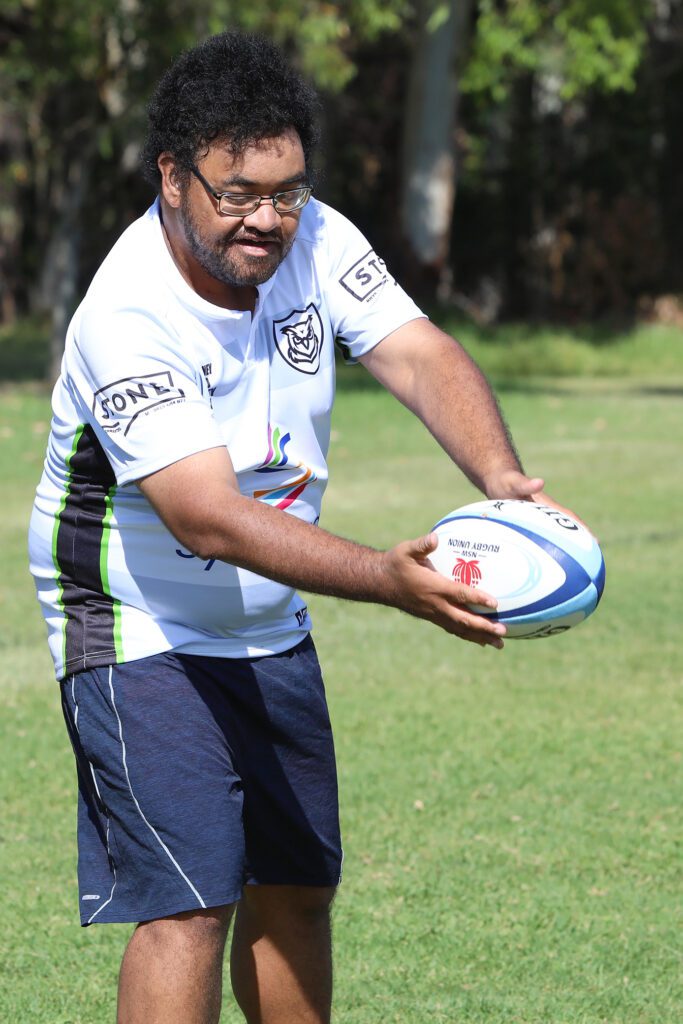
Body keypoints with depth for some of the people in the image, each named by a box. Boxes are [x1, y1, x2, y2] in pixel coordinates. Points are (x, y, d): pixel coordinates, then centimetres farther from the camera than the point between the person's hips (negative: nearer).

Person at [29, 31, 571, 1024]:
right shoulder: (127, 316, -29)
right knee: (190, 905, -16)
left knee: (297, 891, 13)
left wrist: (498, 474, -38)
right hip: (143, 635, -7)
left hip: (271, 633, 7)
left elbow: (419, 355, -17)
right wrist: (387, 580, -47)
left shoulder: (314, 240, -9)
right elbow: (208, 519, -36)